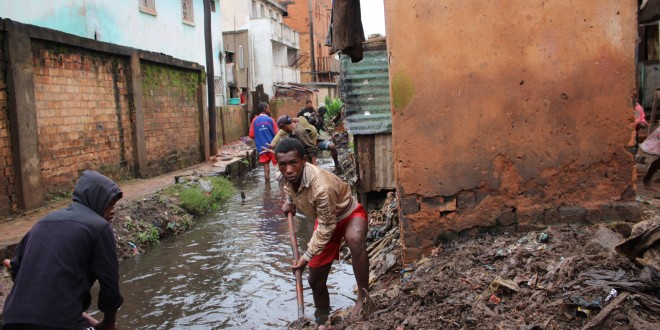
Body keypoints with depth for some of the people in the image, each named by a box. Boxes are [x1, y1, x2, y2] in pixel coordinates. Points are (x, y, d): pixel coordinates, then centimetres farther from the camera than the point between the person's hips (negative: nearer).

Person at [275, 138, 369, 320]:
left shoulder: (322, 187, -41)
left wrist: (306, 257, -24)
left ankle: (363, 297, -28)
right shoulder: (283, 178, -20)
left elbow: (326, 228, -29)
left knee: (355, 240, -43)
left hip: (349, 214, -6)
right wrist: (289, 202, -4)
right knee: (315, 280, 10)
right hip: (325, 219, 7)